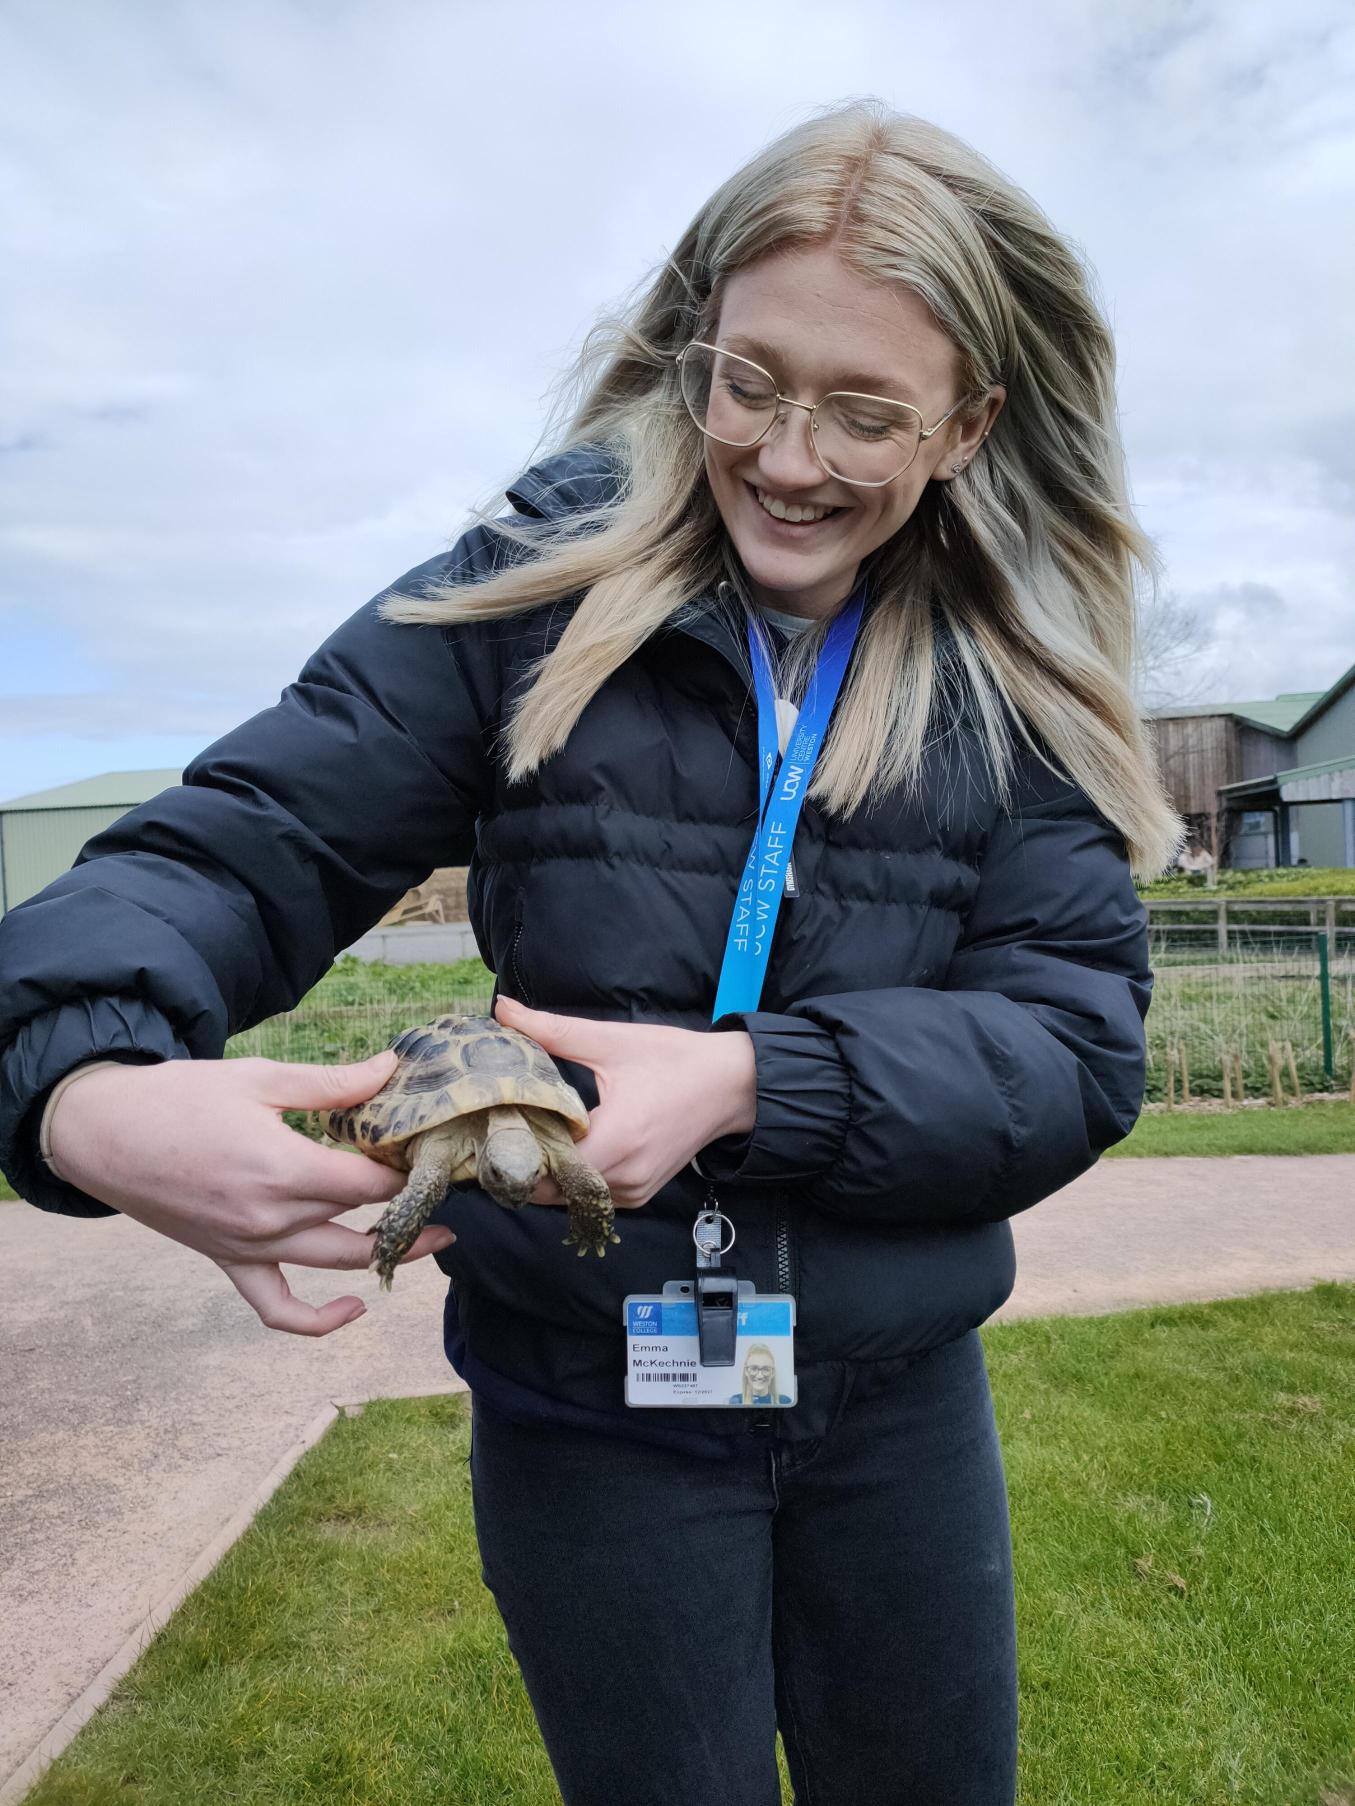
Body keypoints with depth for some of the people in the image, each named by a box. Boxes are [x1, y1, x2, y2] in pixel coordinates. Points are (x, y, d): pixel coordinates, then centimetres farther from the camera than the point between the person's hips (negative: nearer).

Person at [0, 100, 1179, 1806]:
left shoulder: (1017, 688, -3)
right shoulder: (535, 591, -9)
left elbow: (1078, 1040, -10)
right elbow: (241, 849, -13)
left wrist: (749, 1080, -26)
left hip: (903, 1398, 3)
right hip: (586, 1407, -2)